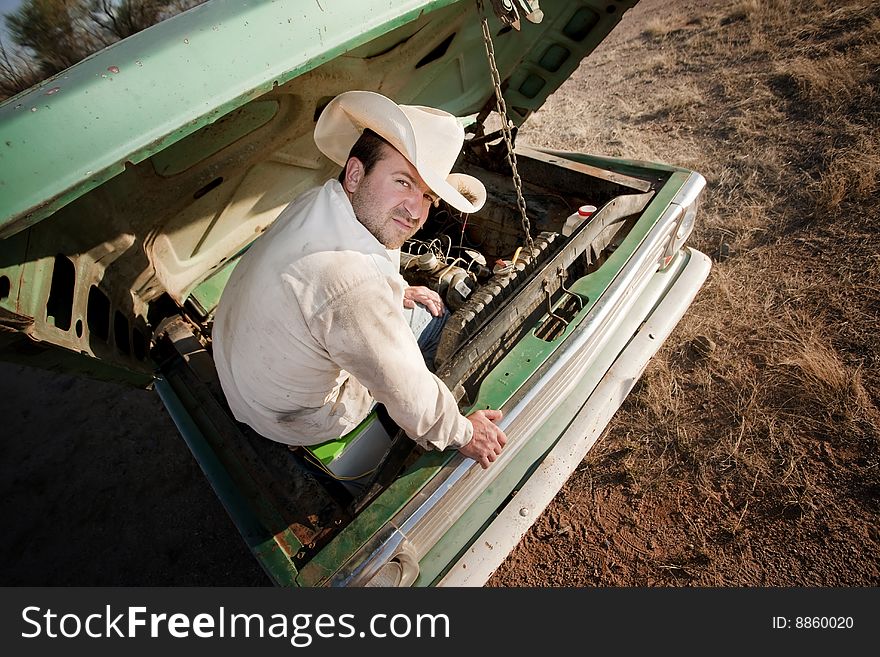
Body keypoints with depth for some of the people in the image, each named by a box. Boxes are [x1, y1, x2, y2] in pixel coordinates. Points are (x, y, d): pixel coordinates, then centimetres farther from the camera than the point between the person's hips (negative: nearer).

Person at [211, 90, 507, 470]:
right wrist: (461, 434, -11)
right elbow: (410, 399, -28)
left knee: (428, 306, 15)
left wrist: (398, 291, 14)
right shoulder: (351, 286, -42)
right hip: (301, 420, -7)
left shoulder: (320, 201, -13)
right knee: (433, 320, 5)